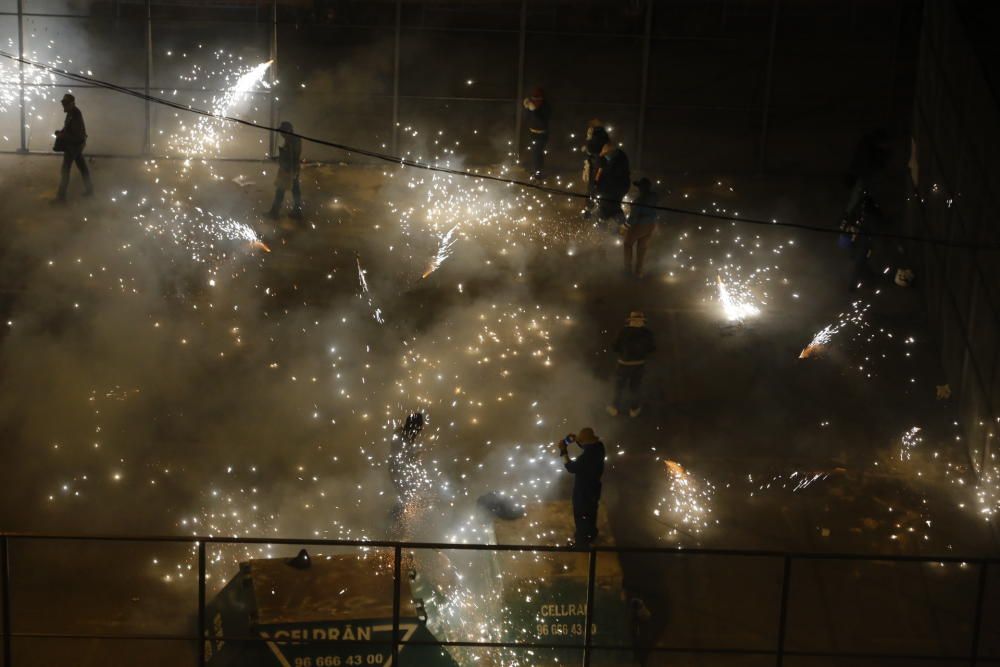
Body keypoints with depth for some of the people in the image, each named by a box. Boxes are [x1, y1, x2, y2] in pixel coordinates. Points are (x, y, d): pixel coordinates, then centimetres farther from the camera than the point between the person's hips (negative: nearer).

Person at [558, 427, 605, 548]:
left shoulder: (586, 457, -39)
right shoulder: (598, 447, -12)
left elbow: (571, 467, -27)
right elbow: (587, 447, 10)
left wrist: (564, 451, -23)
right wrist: (576, 440, -4)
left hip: (583, 492, -8)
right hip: (593, 488, 8)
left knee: (581, 517, 11)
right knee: (591, 513, 28)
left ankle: (581, 543, 25)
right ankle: (591, 535, 48)